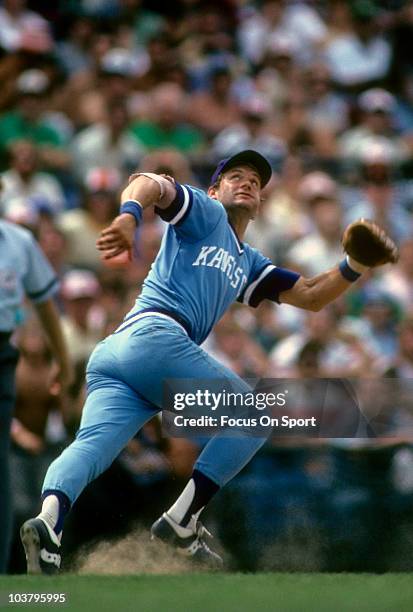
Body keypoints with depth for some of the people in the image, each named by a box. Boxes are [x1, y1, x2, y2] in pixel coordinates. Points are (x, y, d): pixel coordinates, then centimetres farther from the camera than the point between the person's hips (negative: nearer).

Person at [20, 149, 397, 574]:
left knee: (90, 447, -16)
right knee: (255, 419, 2)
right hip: (155, 336, -8)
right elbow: (150, 182, -5)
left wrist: (353, 267, 18)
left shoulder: (249, 265, 38)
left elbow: (311, 297, 35)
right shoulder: (206, 212, 14)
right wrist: (130, 216, -28)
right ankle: (182, 522, -10)